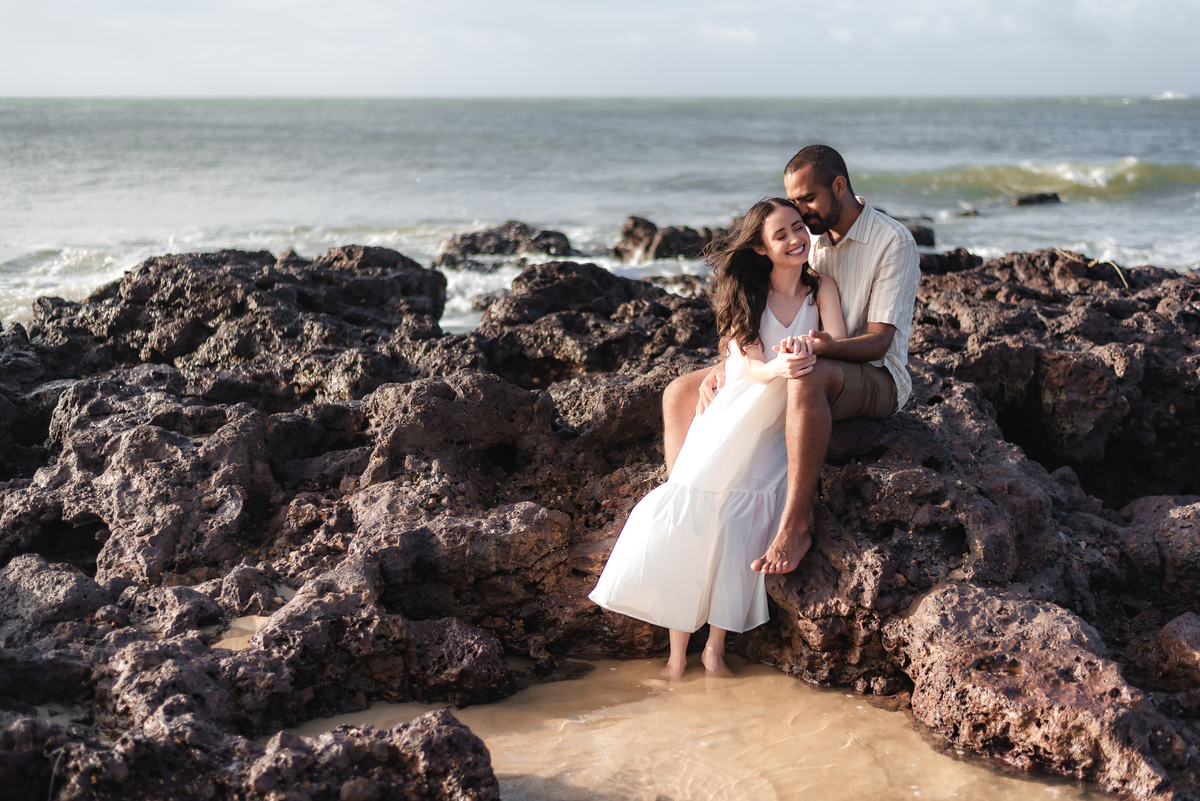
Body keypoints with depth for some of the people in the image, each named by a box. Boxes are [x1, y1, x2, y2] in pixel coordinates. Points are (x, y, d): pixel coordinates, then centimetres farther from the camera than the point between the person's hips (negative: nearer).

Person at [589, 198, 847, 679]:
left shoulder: (821, 289, 4)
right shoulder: (745, 294, 3)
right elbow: (752, 364, -10)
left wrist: (807, 352, -33)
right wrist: (776, 368, -34)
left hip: (774, 431, 0)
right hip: (728, 418, 1)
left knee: (735, 524, -18)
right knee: (685, 517, -14)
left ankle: (716, 646, -8)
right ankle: (677, 651, -8)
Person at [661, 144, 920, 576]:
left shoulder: (893, 241, -9)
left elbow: (879, 340, -17)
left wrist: (824, 346, -38)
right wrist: (724, 367, -9)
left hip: (874, 378, -7)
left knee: (807, 377, -44)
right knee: (680, 392, -6)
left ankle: (794, 527, -41)